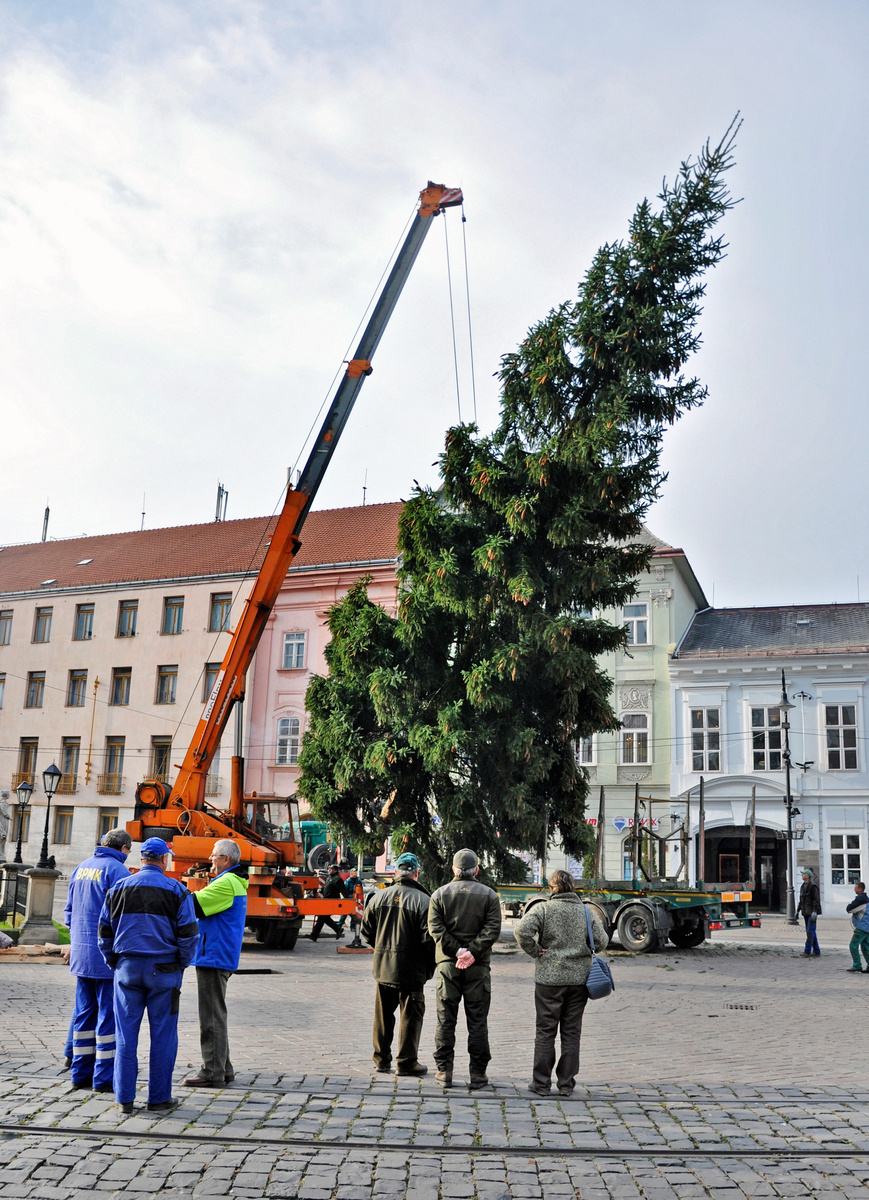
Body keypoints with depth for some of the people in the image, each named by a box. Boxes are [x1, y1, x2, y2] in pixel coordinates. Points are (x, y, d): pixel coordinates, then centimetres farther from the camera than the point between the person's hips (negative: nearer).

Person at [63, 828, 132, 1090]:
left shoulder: (81, 868, 12)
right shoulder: (117, 870, -12)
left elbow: (69, 910, 19)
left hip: (81, 953, 8)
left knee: (84, 1012, 14)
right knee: (109, 1013, -1)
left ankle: (80, 1071, 19)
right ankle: (104, 1076, 1)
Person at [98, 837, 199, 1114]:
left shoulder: (119, 888, 5)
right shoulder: (176, 890, -4)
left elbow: (104, 932, 9)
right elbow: (188, 935, -7)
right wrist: (182, 964, 8)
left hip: (127, 967, 3)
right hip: (163, 970, -3)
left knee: (126, 1035, 8)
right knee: (163, 1036, 5)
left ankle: (125, 1098, 11)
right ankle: (159, 1098, 9)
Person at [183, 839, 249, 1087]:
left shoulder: (227, 883, -16)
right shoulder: (234, 883, 18)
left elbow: (194, 904, -20)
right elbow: (205, 908, 17)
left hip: (214, 958, -11)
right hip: (217, 957, 11)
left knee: (212, 1016, -5)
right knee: (215, 1015, 16)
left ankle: (212, 1072, -1)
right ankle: (222, 1069, 22)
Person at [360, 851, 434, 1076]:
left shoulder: (378, 897, 1)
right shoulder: (423, 901, -12)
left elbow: (366, 930, 9)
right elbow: (429, 939, -13)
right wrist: (429, 969, -1)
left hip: (382, 966, 5)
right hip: (411, 968, -4)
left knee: (383, 1015, 15)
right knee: (411, 1015, 6)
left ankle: (381, 1059, 23)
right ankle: (406, 1062, 10)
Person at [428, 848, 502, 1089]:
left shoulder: (440, 894, 5)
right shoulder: (489, 895, 3)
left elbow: (435, 928, -6)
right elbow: (492, 929, -9)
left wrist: (457, 950, -10)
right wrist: (472, 952, -13)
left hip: (447, 963, 1)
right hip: (478, 966, -1)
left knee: (445, 1020, 7)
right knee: (477, 1022, 6)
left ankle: (444, 1071, 9)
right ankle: (478, 1074, 7)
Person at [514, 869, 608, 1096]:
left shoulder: (543, 909, -6)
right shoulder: (586, 912, 4)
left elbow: (522, 931, -20)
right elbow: (601, 941, 1)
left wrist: (534, 951, -8)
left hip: (549, 978, -2)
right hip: (579, 979, 3)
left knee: (545, 1032, 6)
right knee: (571, 1032, 10)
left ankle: (541, 1084, 10)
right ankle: (566, 1084, 15)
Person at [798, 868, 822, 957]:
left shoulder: (813, 886, -11)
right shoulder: (803, 886, 15)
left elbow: (816, 900, -16)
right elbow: (801, 900, 21)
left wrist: (814, 912, -22)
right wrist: (798, 910, 18)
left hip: (812, 913, -9)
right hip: (805, 913, 9)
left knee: (810, 931, -11)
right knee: (810, 932, 10)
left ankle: (807, 951, -12)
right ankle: (817, 952, 15)